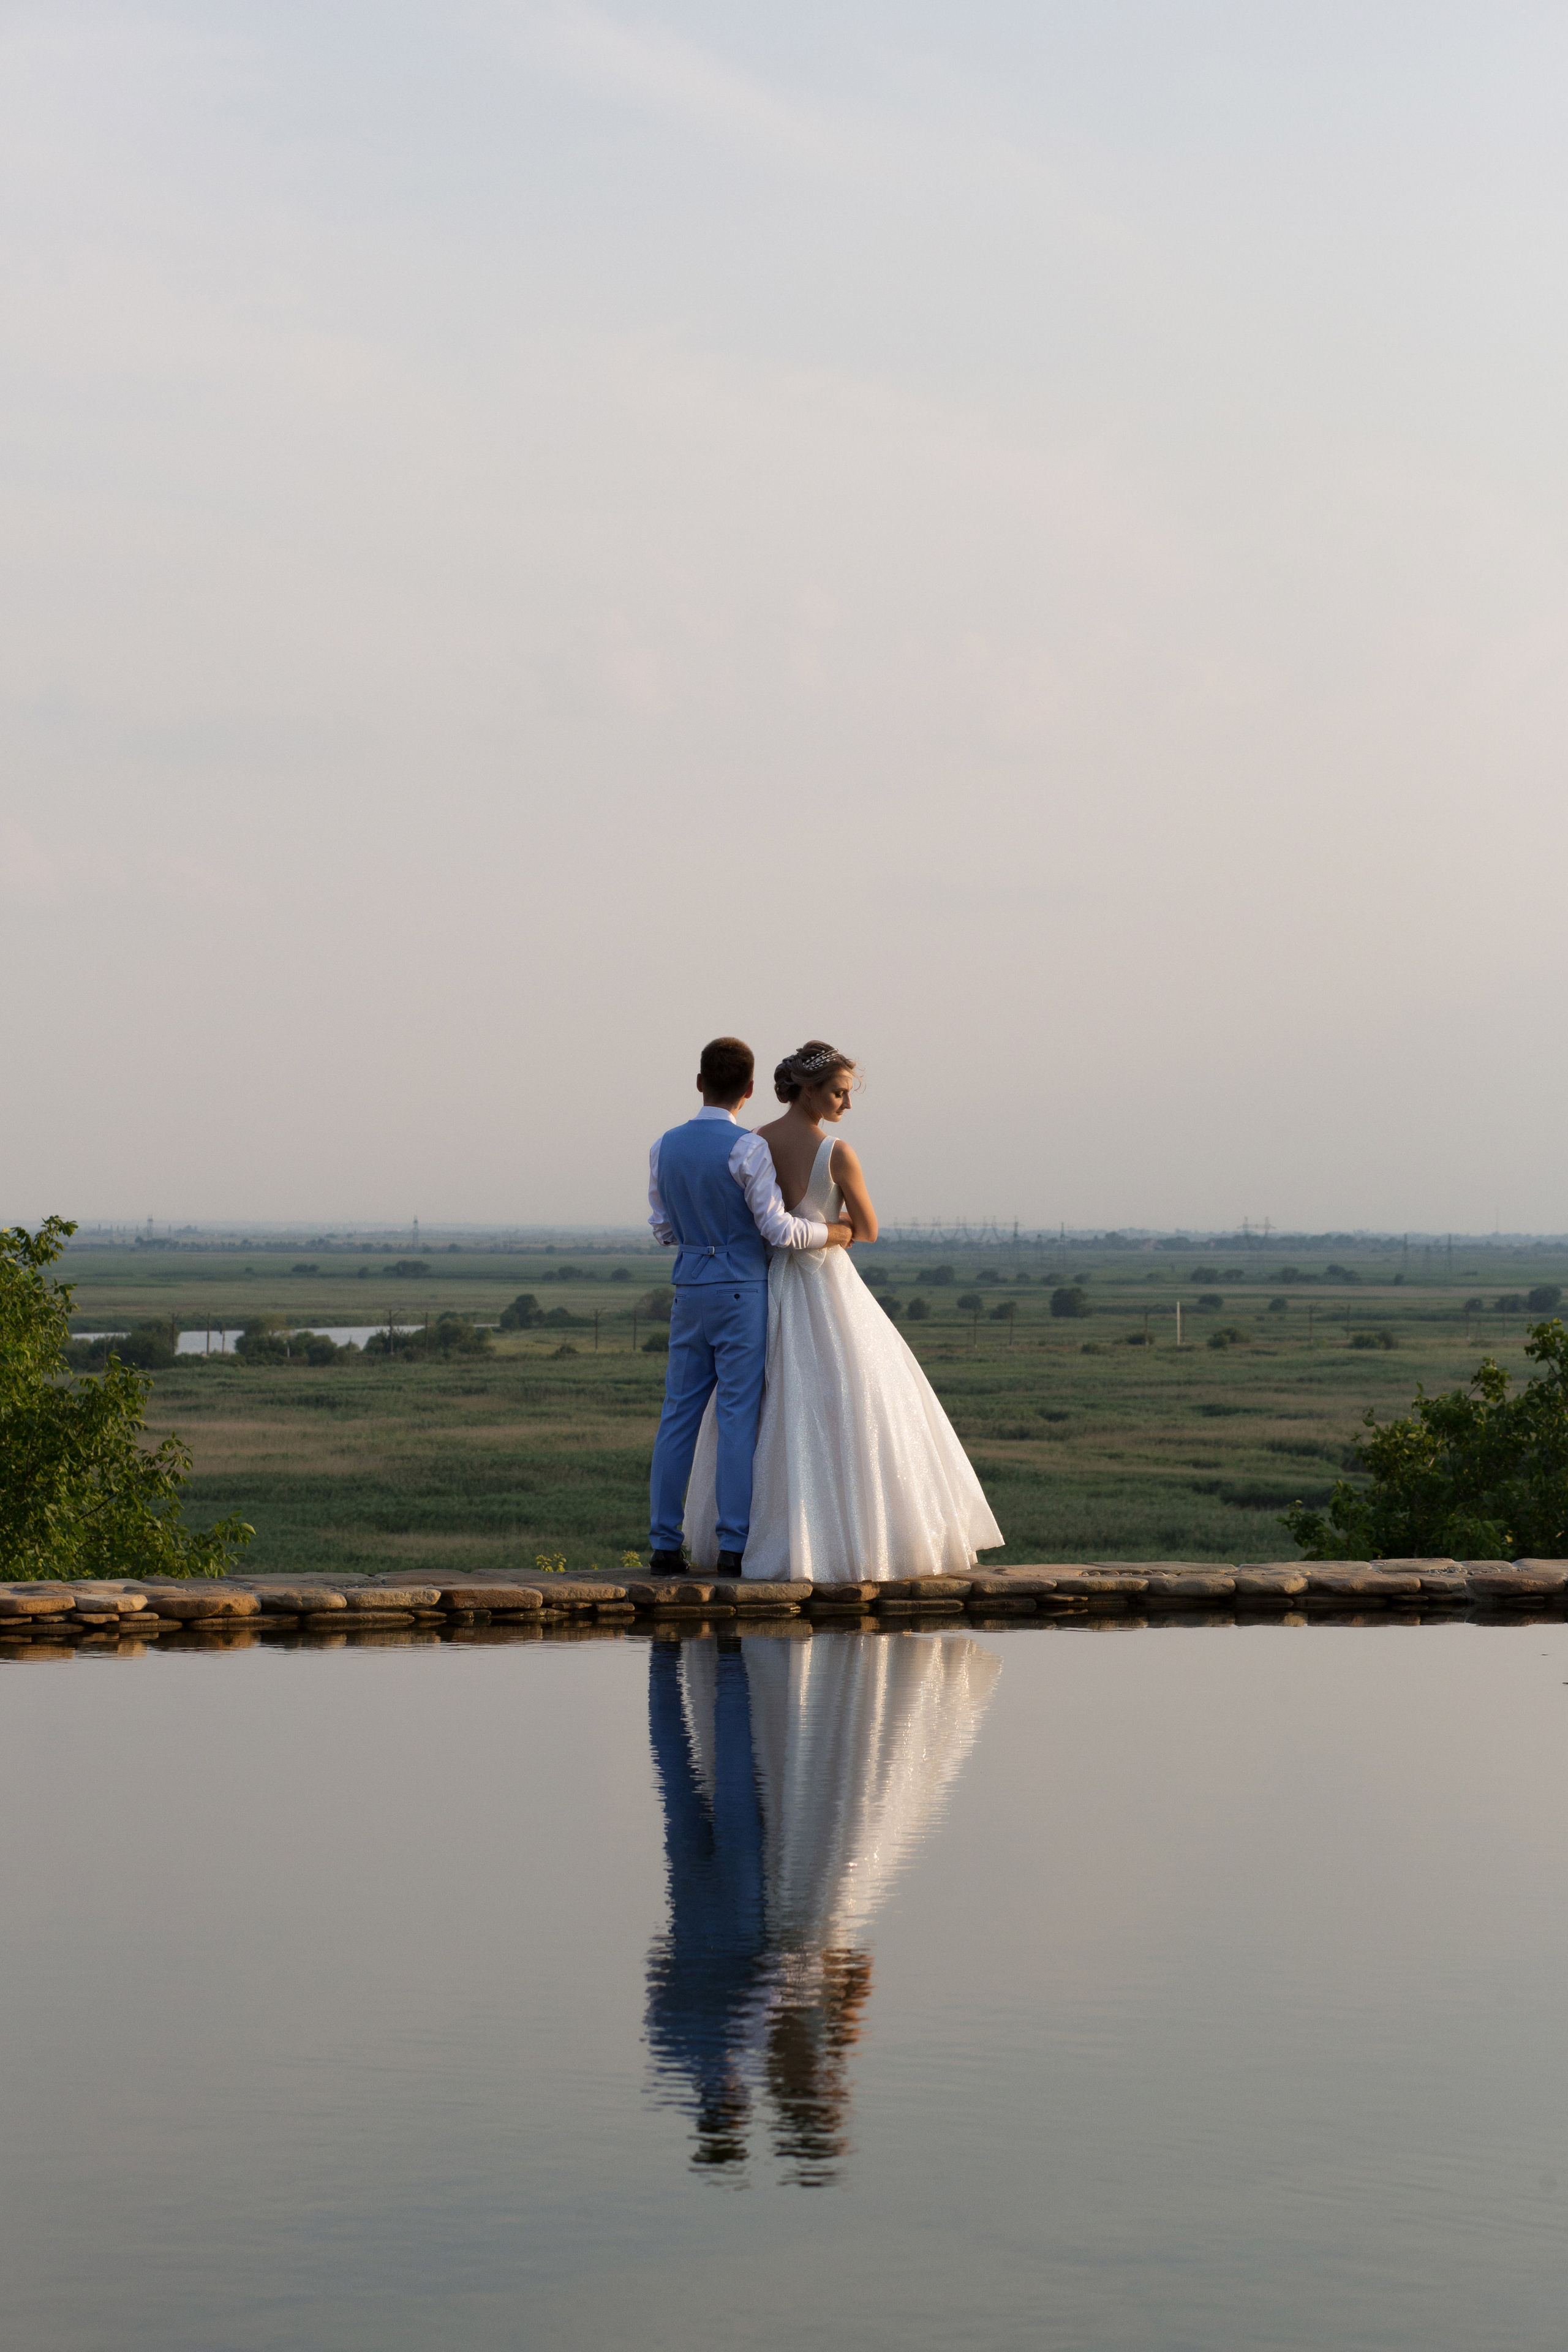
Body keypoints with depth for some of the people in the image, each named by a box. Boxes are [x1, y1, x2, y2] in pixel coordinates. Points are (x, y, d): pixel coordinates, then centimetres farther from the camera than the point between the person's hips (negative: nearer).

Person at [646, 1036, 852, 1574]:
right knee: (737, 1418, -2)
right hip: (741, 1292, -5)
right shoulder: (746, 1149, -13)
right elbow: (778, 1230, -14)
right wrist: (832, 1232, 2)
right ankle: (733, 1545, -2)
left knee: (680, 1415, 6)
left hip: (690, 1290, 5)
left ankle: (665, 1544, 5)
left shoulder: (665, 1147, 5)